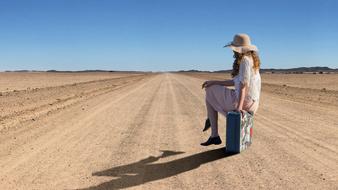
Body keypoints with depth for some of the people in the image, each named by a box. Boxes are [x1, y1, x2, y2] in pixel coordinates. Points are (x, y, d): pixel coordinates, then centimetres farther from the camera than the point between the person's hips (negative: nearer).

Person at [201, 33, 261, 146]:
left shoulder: (245, 60, -14)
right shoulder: (251, 59, 16)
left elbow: (243, 83, -25)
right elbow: (235, 82, 16)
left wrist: (239, 106, -31)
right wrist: (214, 82, 13)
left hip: (244, 101, -10)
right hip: (252, 103, 10)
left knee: (209, 94, 10)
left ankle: (215, 136, 24)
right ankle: (213, 136, 25)